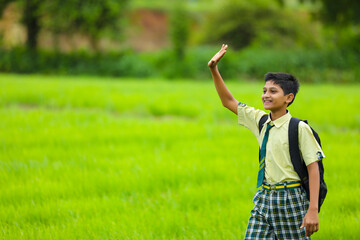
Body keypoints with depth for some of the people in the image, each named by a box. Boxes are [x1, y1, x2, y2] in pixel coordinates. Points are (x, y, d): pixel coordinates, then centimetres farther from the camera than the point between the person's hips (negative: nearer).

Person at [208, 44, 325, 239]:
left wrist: (313, 210, -17)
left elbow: (313, 168, -11)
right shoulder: (260, 121, 9)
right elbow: (229, 102, 18)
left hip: (290, 201, -6)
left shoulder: (299, 128, -9)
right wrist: (214, 70, 9)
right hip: (264, 199, 6)